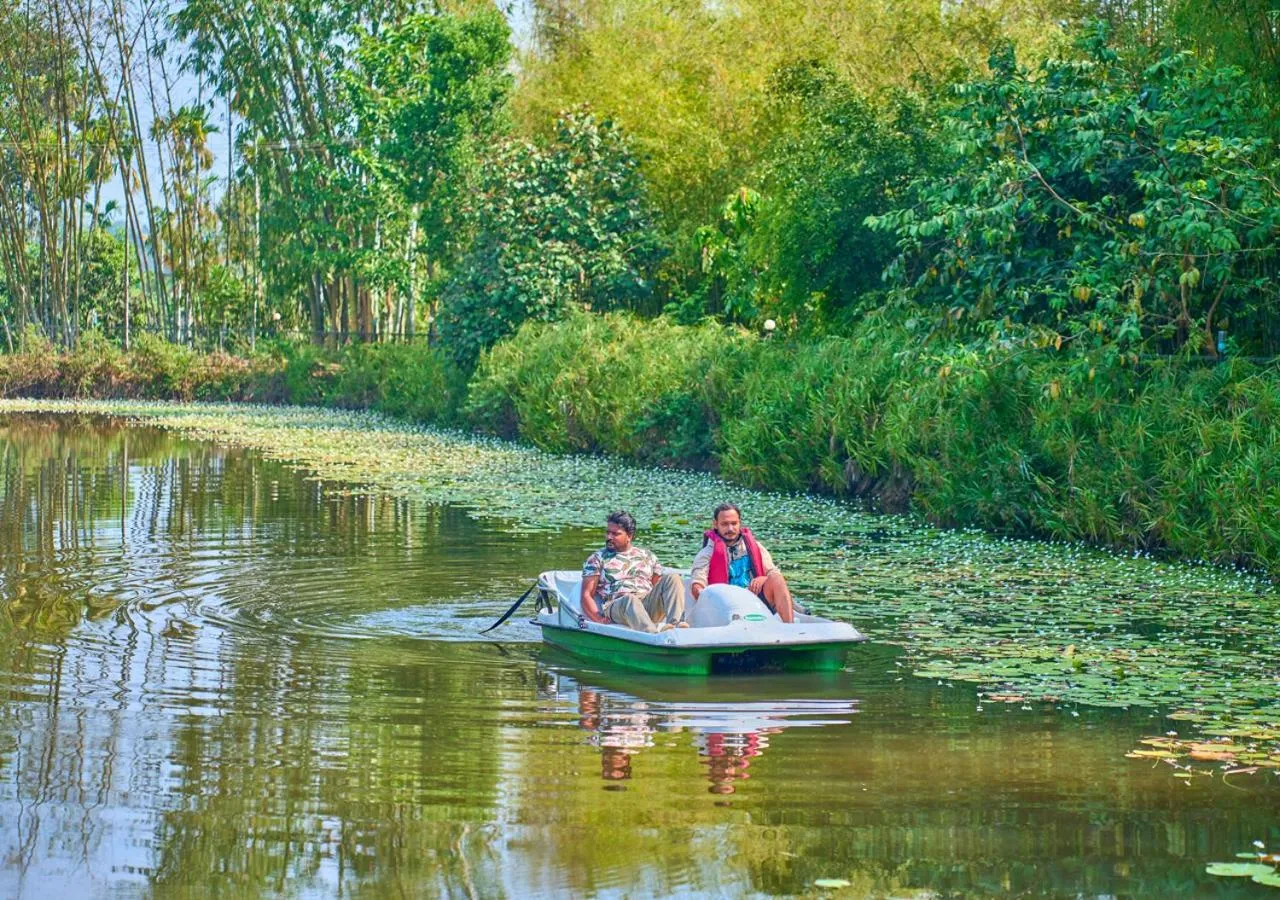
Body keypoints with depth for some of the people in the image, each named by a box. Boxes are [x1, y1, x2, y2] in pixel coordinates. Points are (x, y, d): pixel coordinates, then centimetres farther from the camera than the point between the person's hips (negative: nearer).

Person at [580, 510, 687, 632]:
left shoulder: (647, 556, 24)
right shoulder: (597, 559, 15)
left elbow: (661, 589, 22)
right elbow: (586, 596, 7)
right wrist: (599, 619, -12)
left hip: (648, 605, 3)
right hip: (615, 607, -3)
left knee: (672, 577, -18)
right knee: (630, 599, -38)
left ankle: (674, 623, -40)